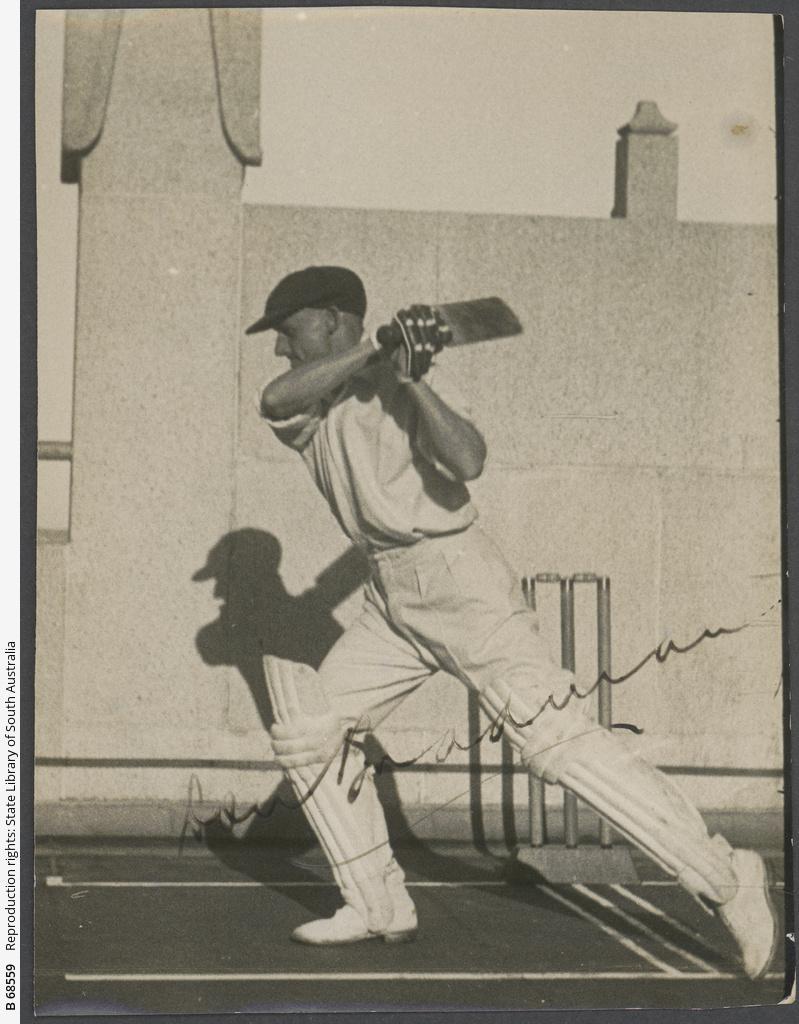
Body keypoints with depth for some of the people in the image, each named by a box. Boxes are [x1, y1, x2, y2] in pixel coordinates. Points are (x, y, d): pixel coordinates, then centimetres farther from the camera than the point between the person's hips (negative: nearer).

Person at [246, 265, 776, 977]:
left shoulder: (409, 377, -9)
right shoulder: (313, 400, 12)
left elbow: (468, 461, -24)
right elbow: (273, 400, -12)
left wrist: (408, 378, -26)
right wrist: (376, 350, -18)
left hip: (456, 578, -8)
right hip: (389, 599, 8)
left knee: (557, 738, -15)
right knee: (308, 731, 6)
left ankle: (725, 879, -9)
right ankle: (378, 905, 18)